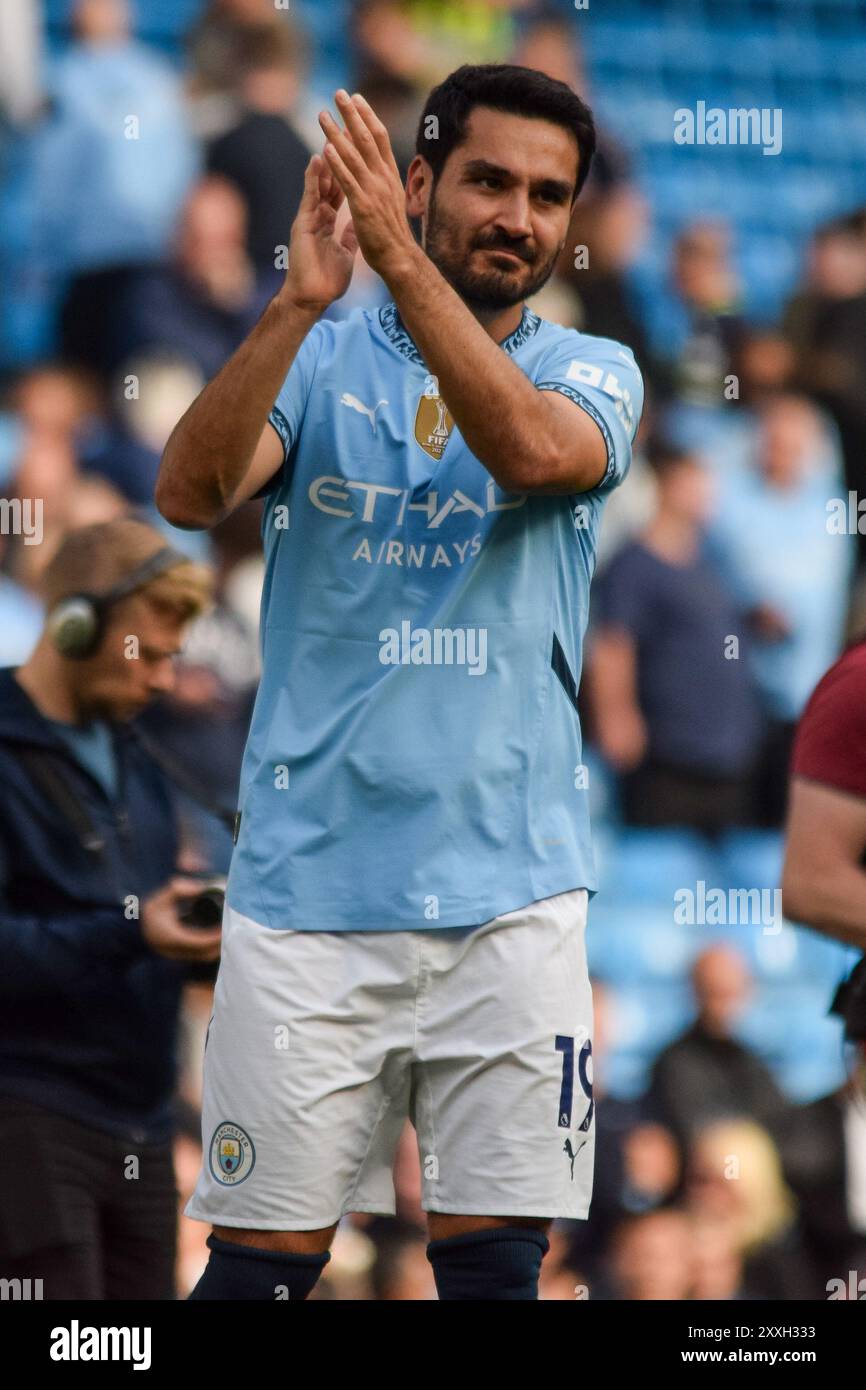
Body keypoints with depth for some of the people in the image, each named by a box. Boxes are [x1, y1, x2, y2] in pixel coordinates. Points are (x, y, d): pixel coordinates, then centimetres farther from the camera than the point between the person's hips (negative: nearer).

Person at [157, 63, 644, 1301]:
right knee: (262, 1257, 0)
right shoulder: (320, 359, 6)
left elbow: (533, 451, -18)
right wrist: (302, 298, -24)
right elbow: (191, 493, -12)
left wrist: (400, 259, -26)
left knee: (494, 1260, -1)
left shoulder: (592, 373, 6)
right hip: (308, 884, 0)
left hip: (510, 894, 0)